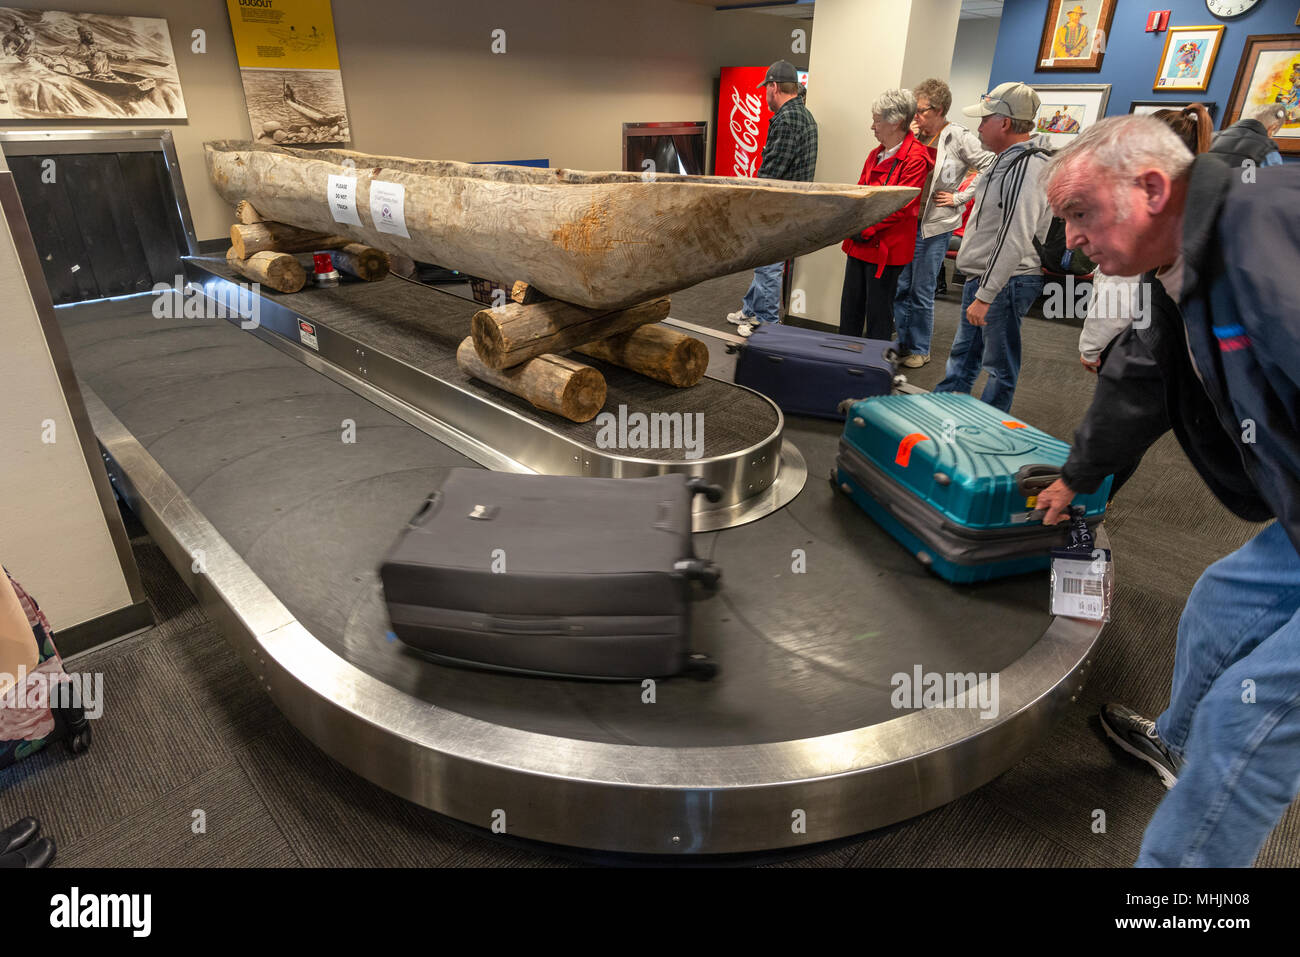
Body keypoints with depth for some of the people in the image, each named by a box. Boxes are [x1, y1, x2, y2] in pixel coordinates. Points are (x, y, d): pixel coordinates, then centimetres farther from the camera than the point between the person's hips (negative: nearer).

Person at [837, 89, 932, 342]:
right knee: (849, 310, 14)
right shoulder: (876, 154, 14)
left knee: (878, 314, 2)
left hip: (886, 248, -8)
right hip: (860, 244, 8)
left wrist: (866, 229, -17)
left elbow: (900, 206, -17)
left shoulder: (915, 158, -12)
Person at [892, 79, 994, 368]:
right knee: (900, 287, 9)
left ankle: (919, 349, 15)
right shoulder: (918, 138, 9)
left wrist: (959, 197, -8)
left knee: (922, 292, 1)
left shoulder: (959, 138, -7)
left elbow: (993, 170, -7)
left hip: (934, 226, -5)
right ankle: (902, 344, 22)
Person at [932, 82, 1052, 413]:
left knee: (1000, 365, 1)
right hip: (982, 277, 11)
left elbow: (1015, 241, -28)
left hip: (1006, 283, -10)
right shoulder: (1007, 160, 15)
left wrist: (985, 296, -29)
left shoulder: (1028, 168, -20)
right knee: (962, 354, 18)